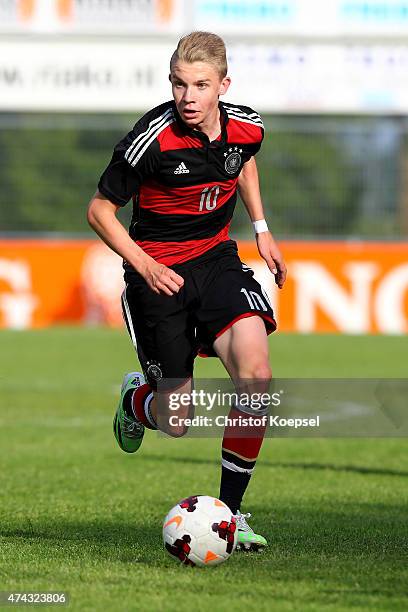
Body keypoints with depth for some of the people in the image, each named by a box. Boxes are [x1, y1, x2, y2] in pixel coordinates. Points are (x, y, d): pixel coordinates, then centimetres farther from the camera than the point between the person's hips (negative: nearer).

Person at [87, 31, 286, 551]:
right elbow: (99, 210, -9)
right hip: (158, 270, -3)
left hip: (216, 259, 3)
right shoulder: (153, 138, -20)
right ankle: (136, 398, 39)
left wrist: (261, 229, 16)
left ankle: (230, 510, -11)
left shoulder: (247, 127, -6)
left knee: (255, 366, -23)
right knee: (176, 423, -2)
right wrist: (144, 266, -18)